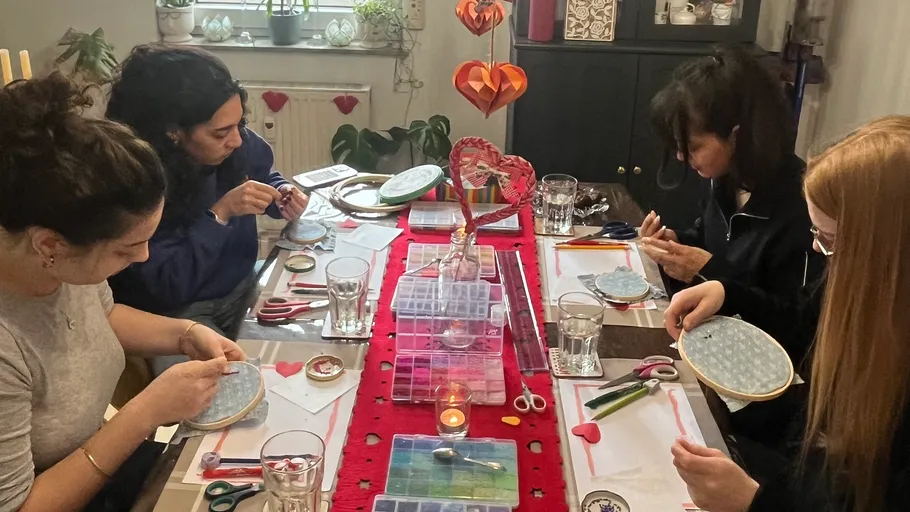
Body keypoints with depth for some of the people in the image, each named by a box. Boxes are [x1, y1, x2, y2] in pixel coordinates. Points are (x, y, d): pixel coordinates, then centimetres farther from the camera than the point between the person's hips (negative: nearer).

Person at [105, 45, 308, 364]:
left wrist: (280, 193, -11)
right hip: (173, 313, -5)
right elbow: (167, 285, -27)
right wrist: (219, 213, -32)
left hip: (242, 288, 6)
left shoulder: (237, 143, -11)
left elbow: (263, 174, 13)